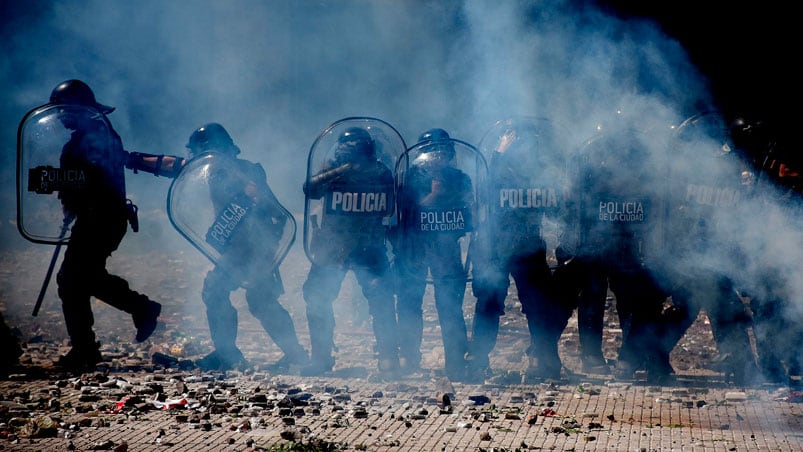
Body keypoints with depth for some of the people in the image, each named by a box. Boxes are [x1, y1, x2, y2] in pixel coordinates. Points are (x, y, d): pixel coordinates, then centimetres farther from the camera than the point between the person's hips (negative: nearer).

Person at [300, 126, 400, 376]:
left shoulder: (382, 173, -1)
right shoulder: (332, 168, -2)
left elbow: (392, 209, 7)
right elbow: (310, 189, -19)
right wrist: (338, 172, -30)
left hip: (369, 249, -1)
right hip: (332, 246, 1)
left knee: (381, 300, -9)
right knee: (316, 299, -1)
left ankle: (389, 361, -1)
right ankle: (321, 358, 13)